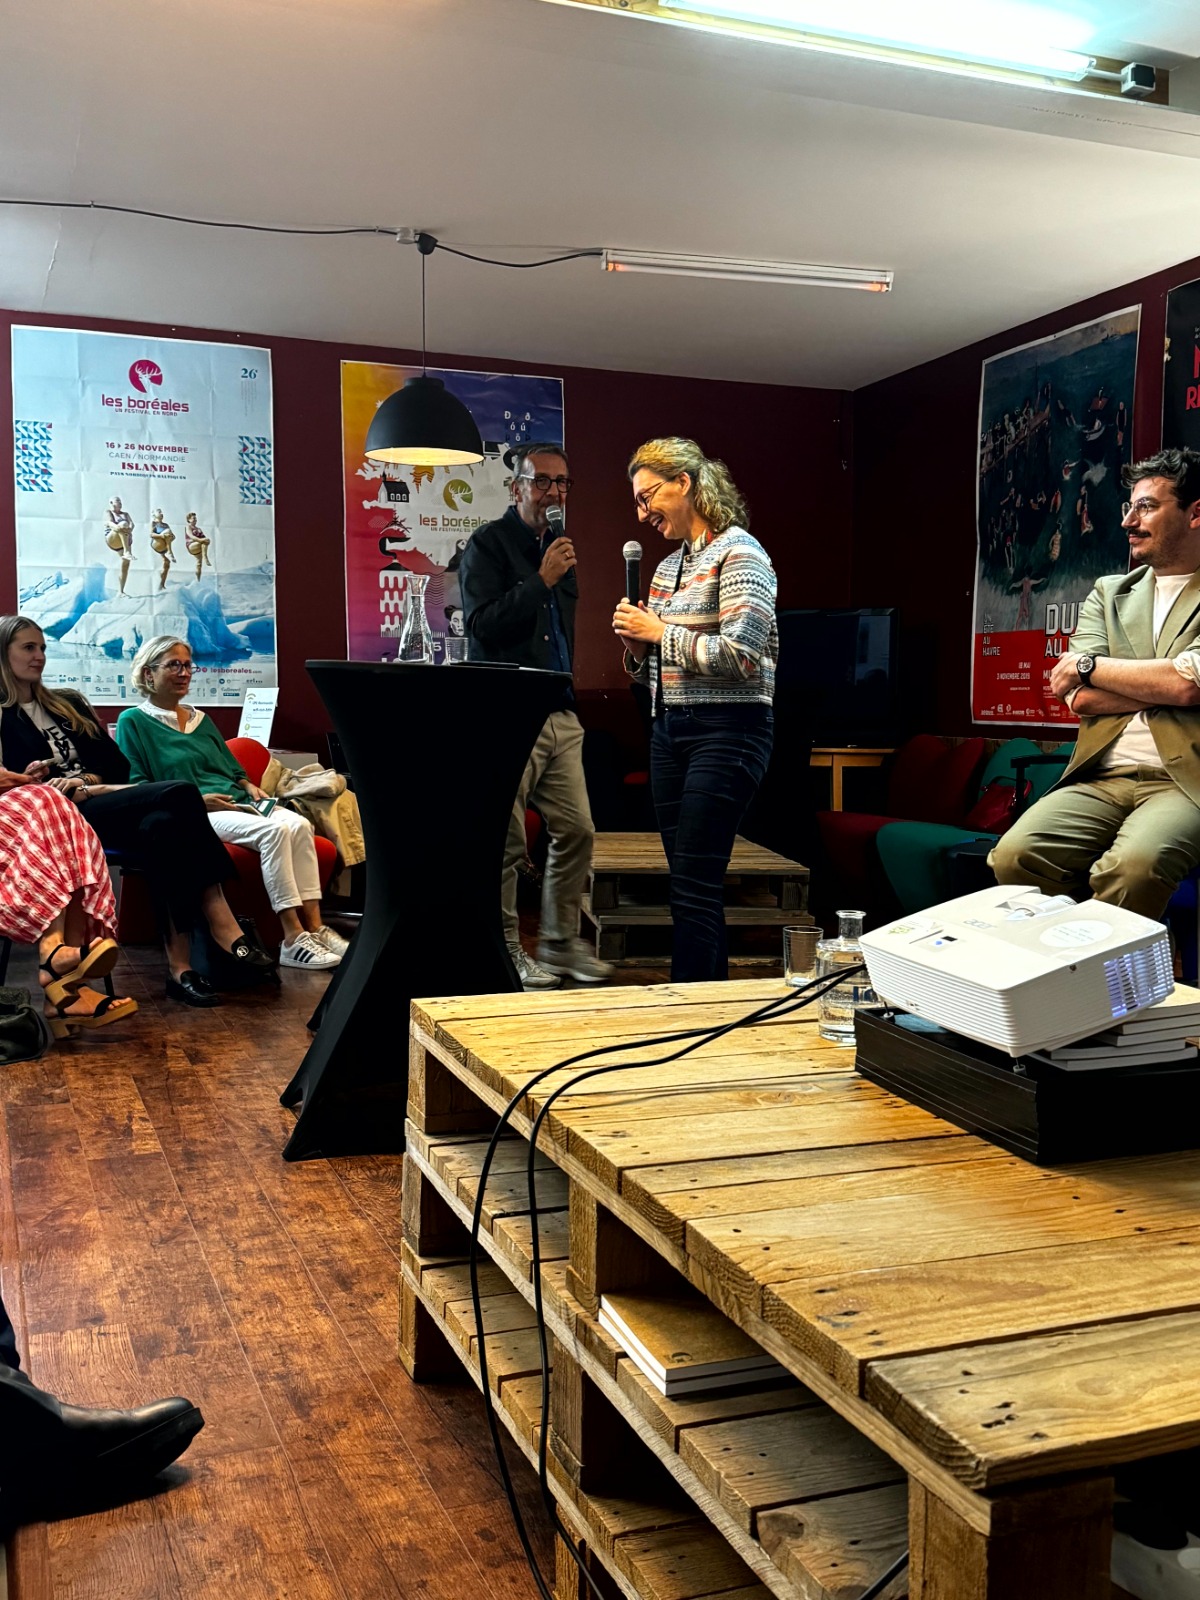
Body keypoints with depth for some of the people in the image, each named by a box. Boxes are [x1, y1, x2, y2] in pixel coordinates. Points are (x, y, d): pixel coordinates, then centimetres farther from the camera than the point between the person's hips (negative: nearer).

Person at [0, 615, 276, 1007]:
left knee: (160, 826, -33)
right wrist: (95, 789, -16)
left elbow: (119, 764, 18)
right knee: (179, 795, -30)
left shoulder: (68, 703, 26)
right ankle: (223, 927, -34)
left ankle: (180, 965, -40)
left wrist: (85, 780, -6)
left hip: (97, 802, 5)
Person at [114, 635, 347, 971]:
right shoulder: (133, 722, 6)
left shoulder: (201, 720, 27)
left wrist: (249, 786, 4)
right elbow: (137, 787, -4)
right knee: (273, 830, -33)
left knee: (298, 824, -25)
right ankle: (293, 940, -34)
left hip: (236, 803, 7)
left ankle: (314, 927, -29)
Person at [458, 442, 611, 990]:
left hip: (560, 715, 8)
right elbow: (482, 626, -14)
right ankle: (505, 951, 8)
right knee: (506, 842, -3)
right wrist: (541, 580, -16)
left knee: (576, 831, 7)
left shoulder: (558, 546, 19)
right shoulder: (488, 544, -4)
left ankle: (561, 941, 19)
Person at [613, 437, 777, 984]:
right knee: (689, 884, 9)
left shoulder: (738, 554, -7)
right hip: (669, 728, 9)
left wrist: (661, 632, -12)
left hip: (726, 731, -8)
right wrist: (637, 646, 3)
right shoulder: (668, 565, 18)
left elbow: (741, 653, -19)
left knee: (694, 885, -10)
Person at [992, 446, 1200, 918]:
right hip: (1101, 780, 4)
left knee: (1132, 866, -36)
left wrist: (1088, 664, 0)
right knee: (1014, 856, -24)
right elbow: (1080, 699, 6)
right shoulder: (1109, 593, 19)